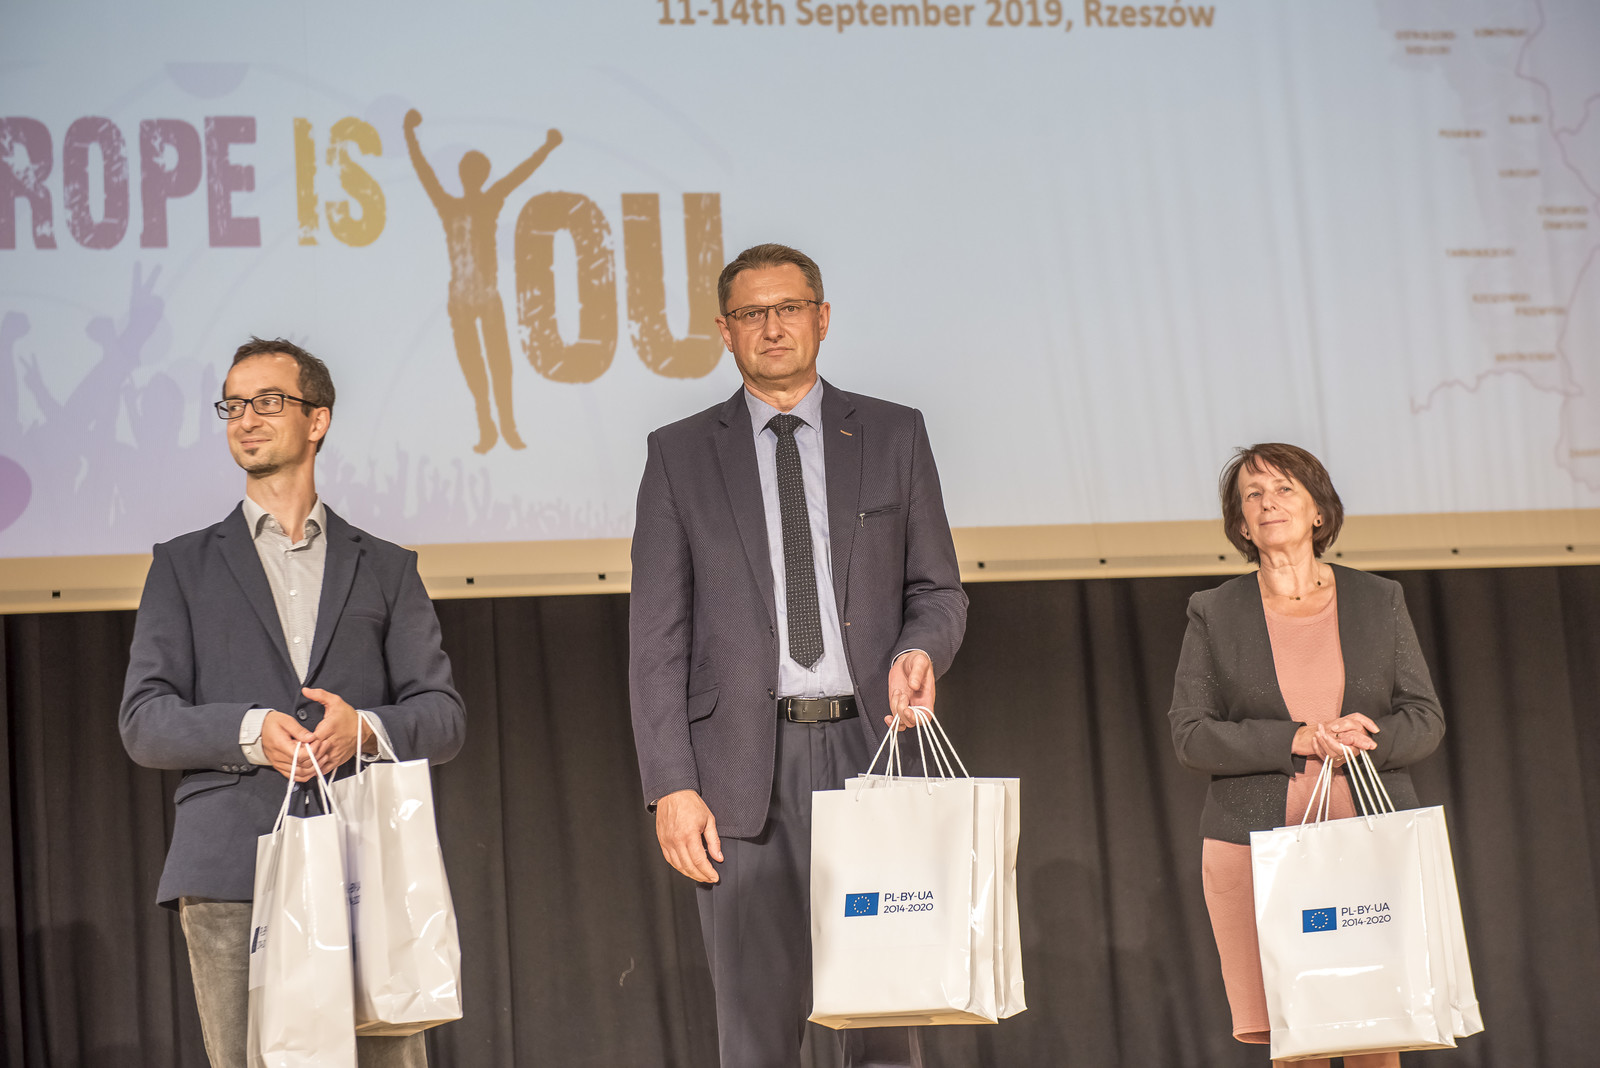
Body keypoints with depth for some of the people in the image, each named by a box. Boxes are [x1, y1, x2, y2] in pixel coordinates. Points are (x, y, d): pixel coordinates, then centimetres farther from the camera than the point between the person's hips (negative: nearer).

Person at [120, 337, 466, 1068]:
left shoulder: (386, 568, 19)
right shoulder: (184, 567, 17)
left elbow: (443, 718, 12)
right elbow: (144, 724, 7)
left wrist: (363, 729, -10)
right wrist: (251, 732, -11)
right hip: (233, 871, 0)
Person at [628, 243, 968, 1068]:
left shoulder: (894, 436, 11)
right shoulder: (681, 454, 9)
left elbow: (938, 588, 14)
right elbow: (657, 638, 4)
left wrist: (920, 651, -10)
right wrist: (671, 786, -4)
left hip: (867, 744, 1)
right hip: (746, 762, 0)